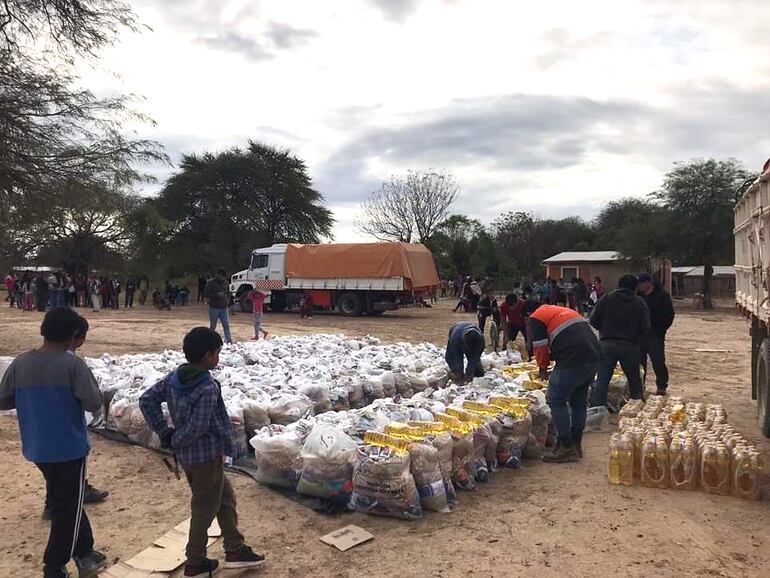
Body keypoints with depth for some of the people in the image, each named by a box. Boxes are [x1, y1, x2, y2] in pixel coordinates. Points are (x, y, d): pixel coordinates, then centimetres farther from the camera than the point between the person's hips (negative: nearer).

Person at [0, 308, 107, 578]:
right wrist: (92, 385, 0)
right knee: (68, 509, 9)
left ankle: (85, 553, 35)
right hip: (69, 448, -6)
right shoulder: (72, 364, -19)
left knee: (64, 502, 22)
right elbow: (93, 404, -18)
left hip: (36, 449, 6)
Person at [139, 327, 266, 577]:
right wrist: (175, 441, -9)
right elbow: (197, 428, -28)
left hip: (187, 454, 9)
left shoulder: (174, 377, -1)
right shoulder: (208, 389, -26)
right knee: (205, 509, 11)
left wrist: (164, 433, 5)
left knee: (225, 498, 21)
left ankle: (235, 550, 30)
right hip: (206, 455, -9)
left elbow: (147, 400, 5)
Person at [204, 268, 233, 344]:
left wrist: (227, 302, 9)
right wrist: (217, 295, -20)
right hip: (214, 308, -4)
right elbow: (206, 295, -10)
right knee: (213, 326, 5)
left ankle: (229, 342, -3)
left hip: (224, 308, 4)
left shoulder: (225, 283, 10)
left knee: (226, 325, -2)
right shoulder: (211, 283, -6)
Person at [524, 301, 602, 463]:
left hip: (574, 359, -9)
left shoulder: (535, 319, 5)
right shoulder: (562, 310, 30)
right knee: (578, 400, 18)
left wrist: (543, 368, 17)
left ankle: (566, 447, -1)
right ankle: (576, 445, 25)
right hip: (594, 356, 9)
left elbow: (540, 347, 0)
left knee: (556, 400, 0)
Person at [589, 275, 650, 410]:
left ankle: (597, 408, -2)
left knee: (602, 379, 3)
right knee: (634, 379, 18)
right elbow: (645, 329, -2)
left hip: (607, 344, 0)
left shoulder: (606, 299, 1)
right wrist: (636, 340, 17)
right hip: (630, 346, 1)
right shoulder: (639, 302, 2)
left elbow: (593, 320, -2)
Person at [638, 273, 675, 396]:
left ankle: (662, 386, 4)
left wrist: (660, 330, -11)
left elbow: (669, 315, -6)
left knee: (658, 360, -6)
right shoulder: (639, 295, 8)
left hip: (655, 334, -5)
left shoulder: (662, 295, -6)